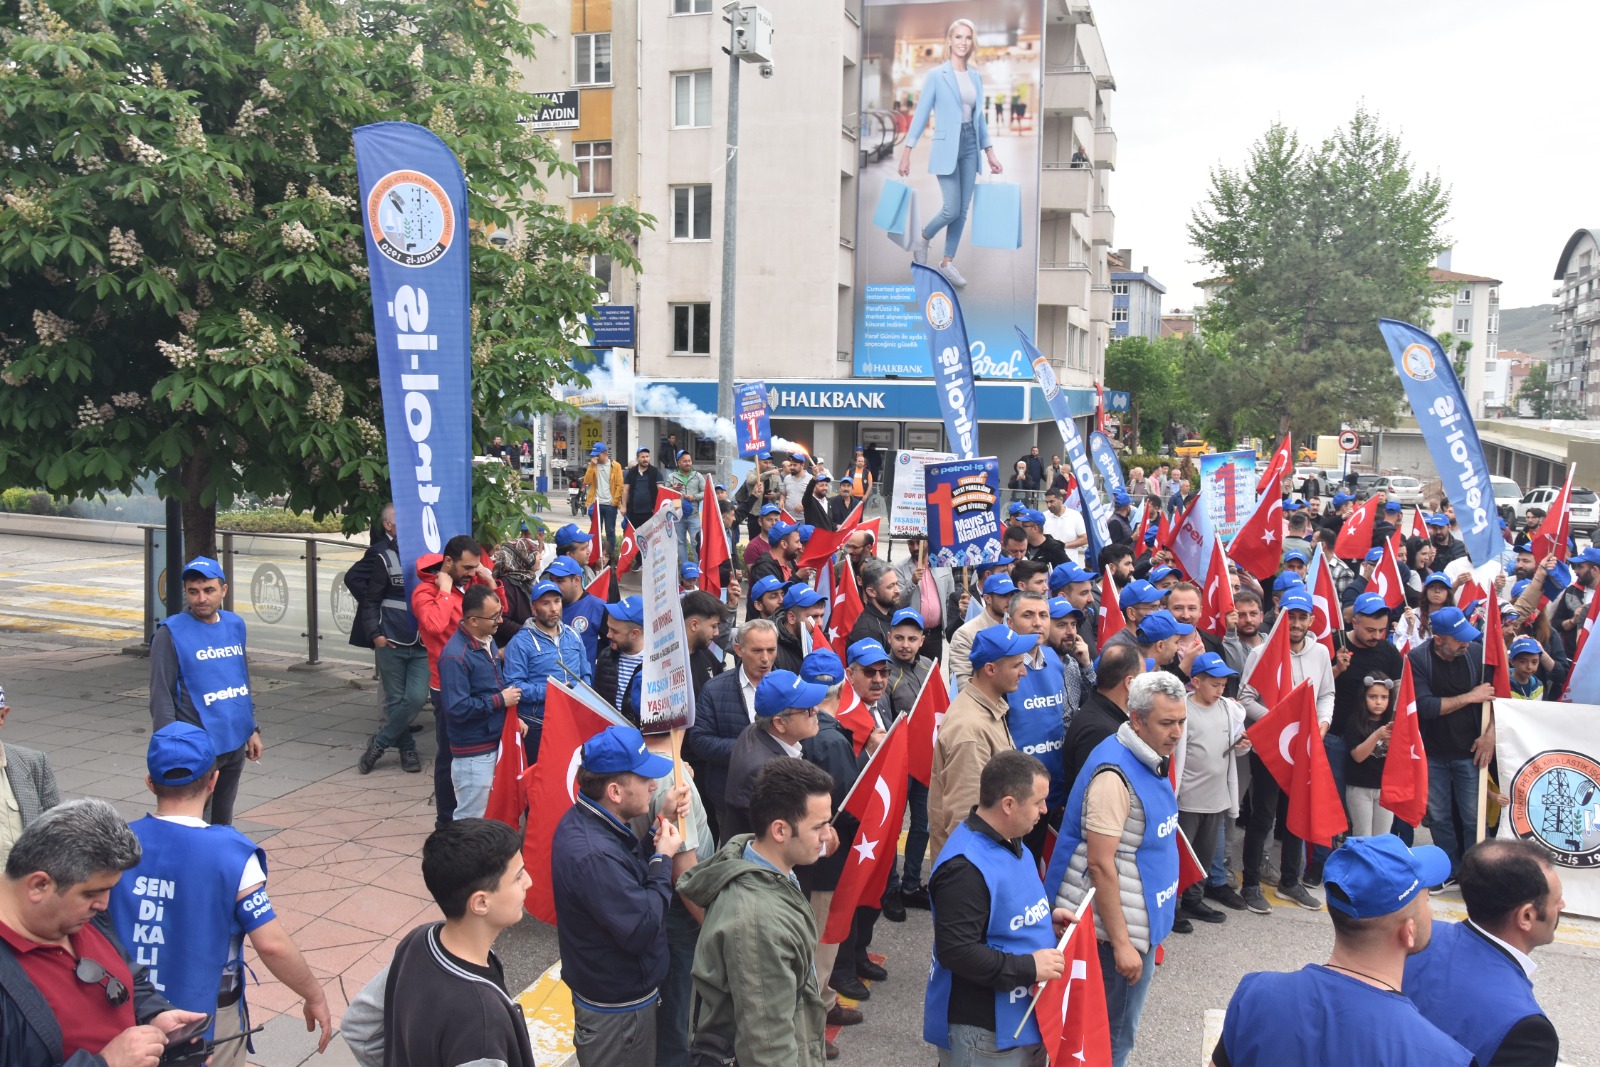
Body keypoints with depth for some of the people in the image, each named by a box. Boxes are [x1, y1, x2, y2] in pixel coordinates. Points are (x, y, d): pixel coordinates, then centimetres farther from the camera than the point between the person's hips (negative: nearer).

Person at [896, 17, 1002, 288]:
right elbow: (921, 114, -6)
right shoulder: (936, 75, -4)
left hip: (970, 146, 5)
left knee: (963, 210, 4)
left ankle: (947, 263, 14)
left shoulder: (975, 77, 10)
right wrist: (907, 151, -11)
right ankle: (924, 238, 19)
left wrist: (990, 152, 12)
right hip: (947, 147, -5)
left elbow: (979, 117, 16)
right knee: (952, 209, -10)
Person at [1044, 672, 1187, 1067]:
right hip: (1121, 929, -9)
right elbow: (1100, 864, -25)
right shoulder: (1115, 775, -24)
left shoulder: (1149, 759, 5)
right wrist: (1121, 943, -23)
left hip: (1143, 921, 9)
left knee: (1117, 1029, 21)